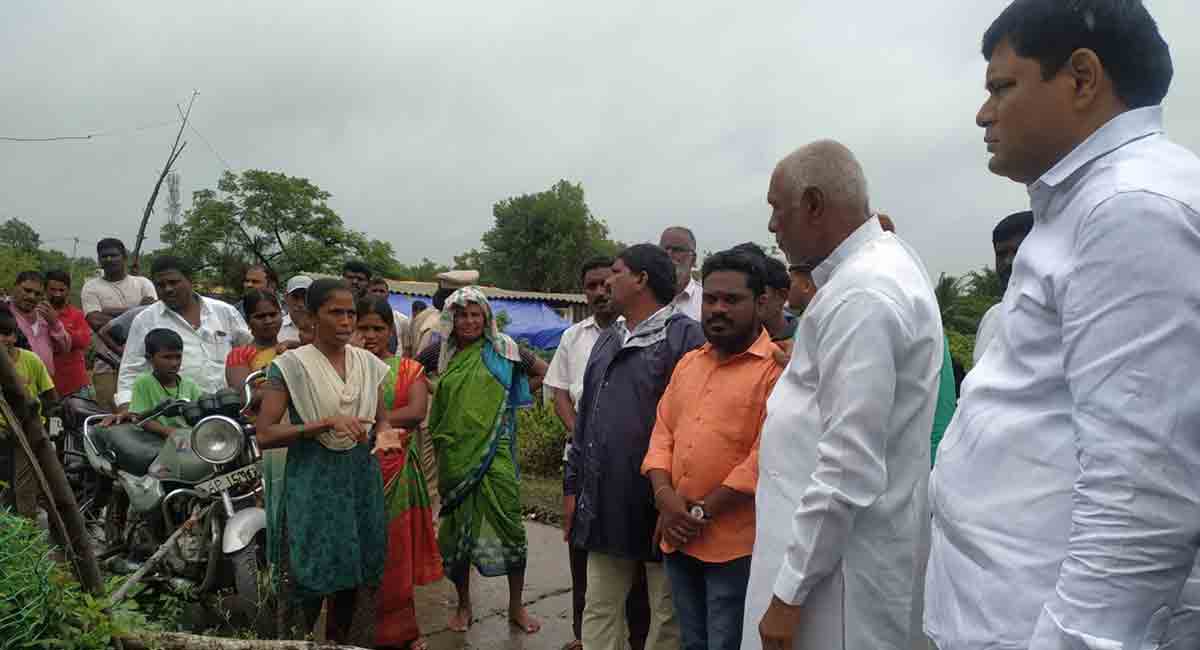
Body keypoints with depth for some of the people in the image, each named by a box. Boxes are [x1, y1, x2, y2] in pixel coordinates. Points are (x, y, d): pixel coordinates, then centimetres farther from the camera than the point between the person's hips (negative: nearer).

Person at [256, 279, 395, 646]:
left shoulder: (368, 363, 5)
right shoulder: (291, 365, -9)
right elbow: (265, 434, -14)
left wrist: (385, 433, -9)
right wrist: (327, 423, -24)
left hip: (361, 480, 4)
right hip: (313, 483, -4)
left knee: (359, 578, 13)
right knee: (307, 581, 2)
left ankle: (350, 644, 32)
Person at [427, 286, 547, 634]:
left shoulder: (502, 349, 0)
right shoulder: (441, 354, 3)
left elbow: (544, 371, 8)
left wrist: (511, 396, 4)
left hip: (495, 451, -2)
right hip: (454, 453, 2)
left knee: (509, 522, -2)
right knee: (457, 525, 9)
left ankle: (516, 606, 14)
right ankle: (463, 605, 25)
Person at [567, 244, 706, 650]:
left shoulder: (684, 337, -10)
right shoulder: (608, 341, 15)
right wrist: (573, 486, 15)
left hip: (660, 507, -7)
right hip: (605, 503, 7)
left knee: (667, 616, 10)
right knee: (599, 611, 15)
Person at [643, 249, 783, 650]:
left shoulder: (777, 368, -11)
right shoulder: (688, 363, 13)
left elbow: (766, 459, -18)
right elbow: (662, 433, 10)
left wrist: (701, 512, -14)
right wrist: (664, 496, -7)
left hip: (736, 545, -6)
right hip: (677, 539, 7)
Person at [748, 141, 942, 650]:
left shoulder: (861, 294, -23)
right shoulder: (883, 262, 9)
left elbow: (849, 469, -26)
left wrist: (790, 590, -20)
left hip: (839, 565, -10)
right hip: (839, 546, 10)